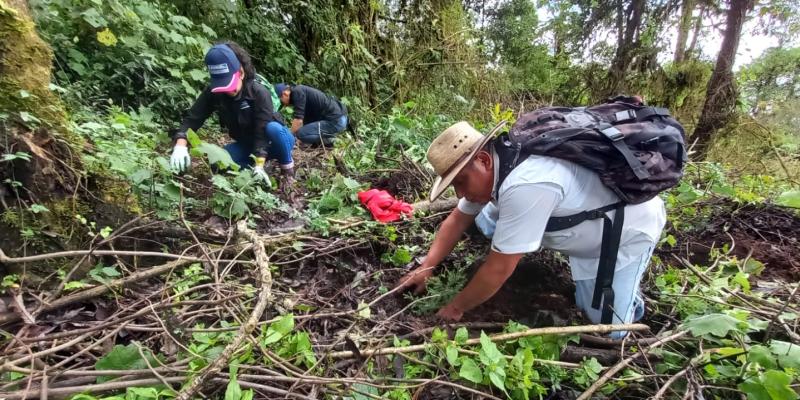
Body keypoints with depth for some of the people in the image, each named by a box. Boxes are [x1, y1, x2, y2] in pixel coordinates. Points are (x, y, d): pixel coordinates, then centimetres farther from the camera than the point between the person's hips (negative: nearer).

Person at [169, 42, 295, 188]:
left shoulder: (260, 93, -28)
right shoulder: (213, 92, -14)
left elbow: (262, 132, -33)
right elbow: (193, 118, -18)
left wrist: (259, 166, -41)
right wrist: (180, 145, -37)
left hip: (271, 142, -4)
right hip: (247, 144, 4)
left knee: (273, 129, -38)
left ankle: (288, 169, -14)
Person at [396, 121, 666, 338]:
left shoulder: (524, 186, -43)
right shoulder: (487, 166, -15)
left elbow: (499, 269, -34)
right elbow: (458, 220, -2)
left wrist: (455, 309, -20)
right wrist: (426, 267, -9)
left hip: (630, 228, -6)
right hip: (583, 224, 7)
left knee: (610, 329, -8)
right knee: (486, 222, -6)